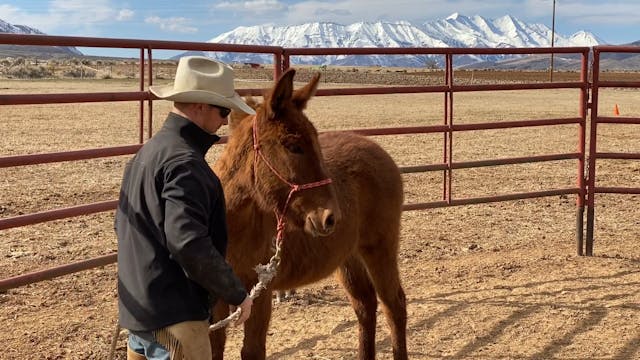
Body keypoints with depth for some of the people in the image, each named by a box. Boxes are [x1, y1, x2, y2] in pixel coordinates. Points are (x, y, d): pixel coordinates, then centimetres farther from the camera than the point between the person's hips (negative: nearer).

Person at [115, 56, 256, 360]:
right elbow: (189, 243, -29)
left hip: (138, 305, 10)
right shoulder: (184, 162, -20)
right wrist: (237, 293, -18)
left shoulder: (150, 150, 12)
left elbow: (124, 224, 21)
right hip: (172, 314, -10)